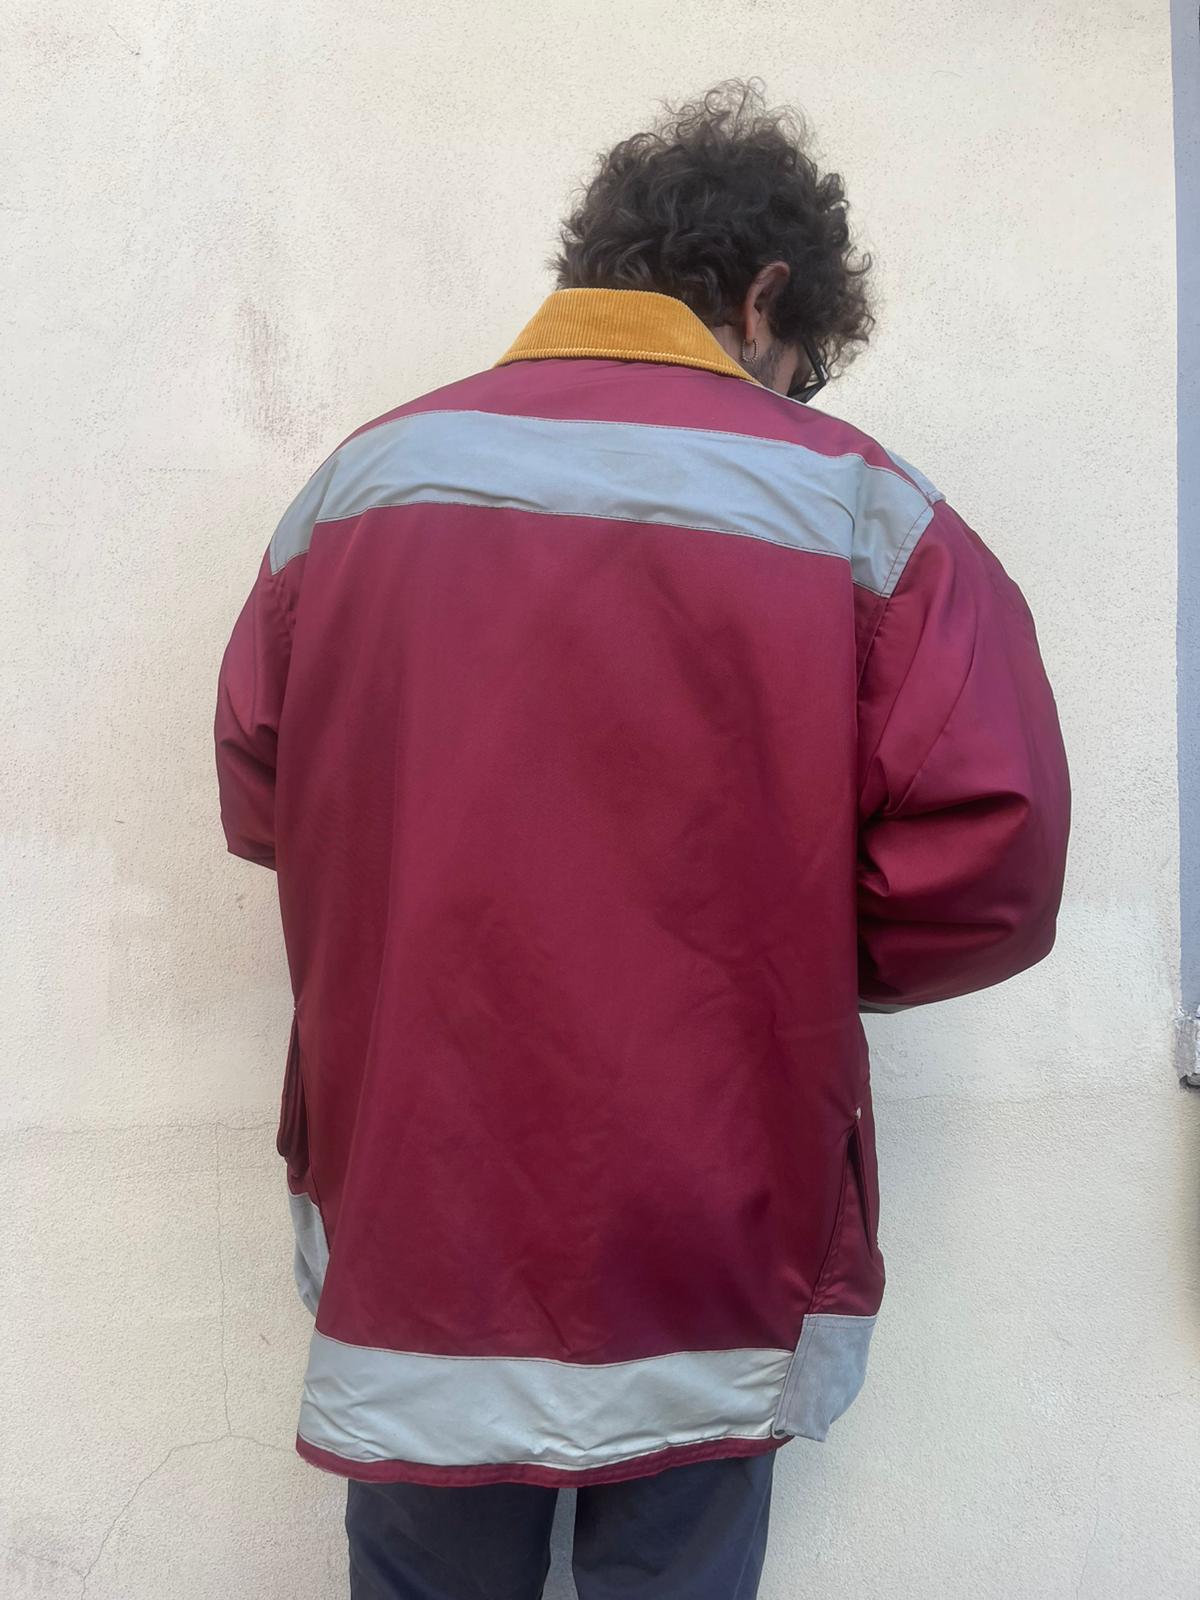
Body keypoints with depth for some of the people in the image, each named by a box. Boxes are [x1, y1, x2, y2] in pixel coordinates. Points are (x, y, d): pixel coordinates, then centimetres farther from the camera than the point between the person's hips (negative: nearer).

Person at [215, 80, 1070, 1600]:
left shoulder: (354, 477, 1)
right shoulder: (859, 508, -9)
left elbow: (256, 800, 6)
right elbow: (987, 871, -15)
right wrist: (787, 954, 3)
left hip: (406, 1230, 3)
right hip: (705, 1239, -2)